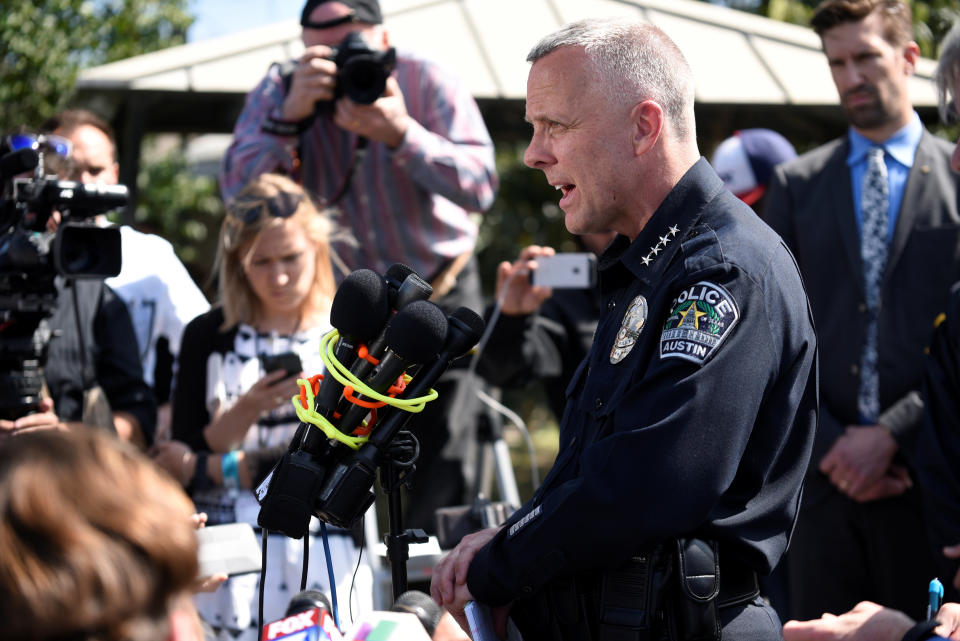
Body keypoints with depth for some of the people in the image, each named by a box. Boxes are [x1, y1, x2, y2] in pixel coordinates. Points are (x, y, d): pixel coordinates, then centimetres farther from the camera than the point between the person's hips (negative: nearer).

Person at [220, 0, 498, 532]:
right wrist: (292, 116, -31)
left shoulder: (428, 83, -13)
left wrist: (400, 133, -36)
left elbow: (481, 186, -24)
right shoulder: (280, 90, -8)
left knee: (440, 478, -2)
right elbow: (237, 191, -19)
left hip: (438, 293, -2)